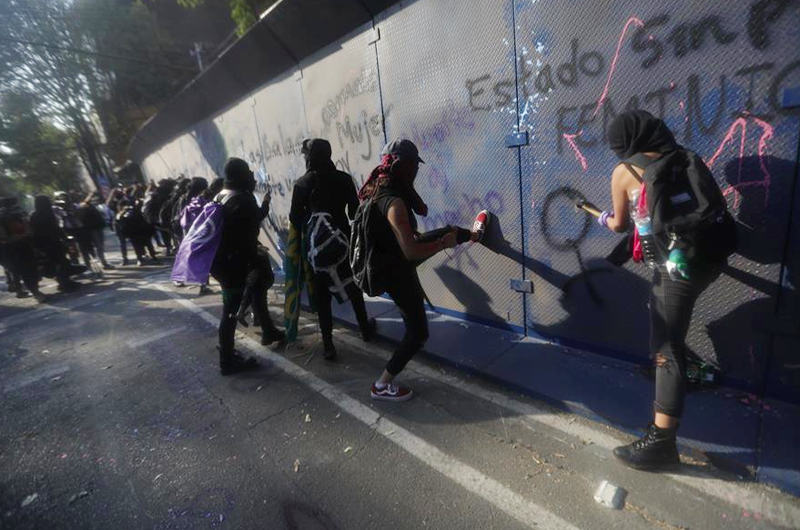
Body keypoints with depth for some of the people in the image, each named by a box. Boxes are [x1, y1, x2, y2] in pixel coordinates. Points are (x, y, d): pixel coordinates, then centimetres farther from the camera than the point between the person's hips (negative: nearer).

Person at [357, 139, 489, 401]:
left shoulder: (378, 189, -4)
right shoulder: (394, 203, -33)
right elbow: (412, 252, -32)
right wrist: (444, 243, -17)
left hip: (389, 259, 9)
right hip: (397, 271, -9)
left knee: (448, 231, 23)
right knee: (418, 332, 6)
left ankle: (472, 234, 56)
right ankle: (382, 385, 18)